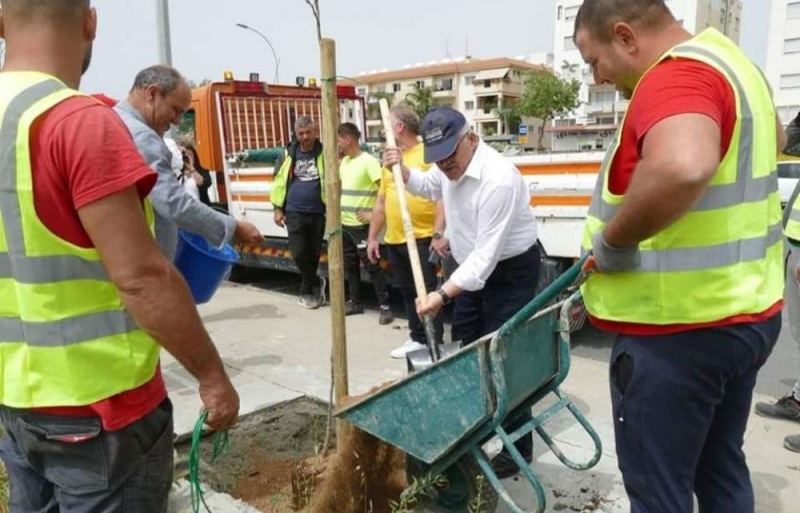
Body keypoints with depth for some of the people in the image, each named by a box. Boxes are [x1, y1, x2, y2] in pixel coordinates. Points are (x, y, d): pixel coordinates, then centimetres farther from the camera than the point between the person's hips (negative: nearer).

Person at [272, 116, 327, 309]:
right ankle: (315, 283, 15)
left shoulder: (324, 153, -1)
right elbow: (278, 181, 10)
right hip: (294, 213, 1)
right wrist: (277, 208, 6)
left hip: (318, 213, -1)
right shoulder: (288, 154, 6)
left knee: (313, 254, 8)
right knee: (299, 253, -5)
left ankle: (307, 290, 23)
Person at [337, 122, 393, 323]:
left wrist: (374, 213, -18)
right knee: (350, 264, 14)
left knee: (371, 265, -4)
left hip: (361, 225, -8)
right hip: (344, 223, 8)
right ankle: (355, 302, 26)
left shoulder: (368, 161, -14)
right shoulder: (344, 162, 11)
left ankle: (384, 306, 2)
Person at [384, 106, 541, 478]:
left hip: (510, 271, -8)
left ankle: (519, 448, 9)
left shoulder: (498, 179, -31)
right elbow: (428, 186, 20)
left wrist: (442, 295, -35)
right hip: (473, 267, 9)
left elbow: (487, 253, -32)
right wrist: (401, 170, 0)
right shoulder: (449, 167, -4)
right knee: (464, 351, 15)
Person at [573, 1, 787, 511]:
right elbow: (775, 138, 33)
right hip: (746, 313, 10)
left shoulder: (675, 75, -20)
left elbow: (682, 169, -42)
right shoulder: (730, 62, 12)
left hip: (678, 332, -10)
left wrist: (612, 240, -27)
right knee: (721, 468, 23)